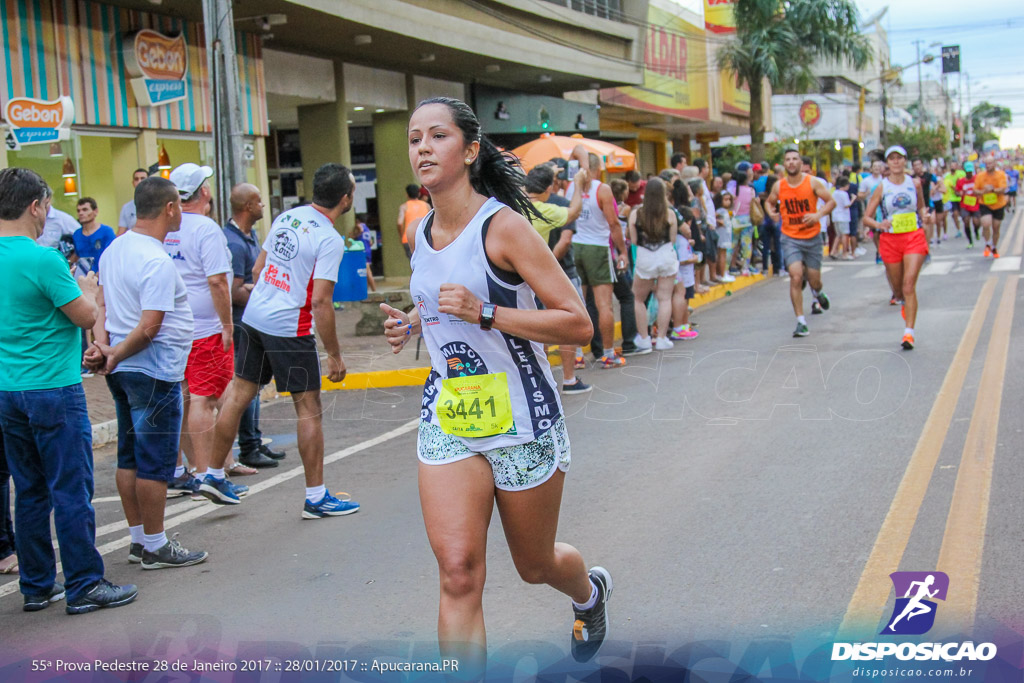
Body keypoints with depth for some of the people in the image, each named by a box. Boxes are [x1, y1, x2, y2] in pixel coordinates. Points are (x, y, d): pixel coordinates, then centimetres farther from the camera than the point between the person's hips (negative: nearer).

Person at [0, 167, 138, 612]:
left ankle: (37, 586, 20)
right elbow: (86, 316, -12)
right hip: (53, 390, -8)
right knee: (71, 491, -1)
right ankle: (84, 586, 5)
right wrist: (87, 289, 7)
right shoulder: (44, 259, -17)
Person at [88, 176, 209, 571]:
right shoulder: (157, 263, -20)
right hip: (154, 374, -9)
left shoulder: (115, 249, 9)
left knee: (130, 456, 15)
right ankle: (155, 547, 10)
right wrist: (116, 357, -10)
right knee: (155, 462, 0)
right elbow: (149, 328, -23)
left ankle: (138, 539, 24)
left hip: (123, 372, 10)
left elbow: (102, 302, 10)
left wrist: (103, 344, -3)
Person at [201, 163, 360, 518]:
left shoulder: (286, 217, 7)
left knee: (238, 395, 15)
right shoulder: (330, 240, -14)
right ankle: (316, 498, 9)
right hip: (290, 329, -7)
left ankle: (214, 476, 25)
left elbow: (257, 269, 14)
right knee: (309, 410, 2)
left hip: (253, 318, 7)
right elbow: (321, 302, -19)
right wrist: (334, 355, -13)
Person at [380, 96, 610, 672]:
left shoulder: (503, 225, -16)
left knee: (536, 565, 16)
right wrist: (413, 323, 4)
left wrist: (484, 313, -28)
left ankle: (590, 591, 52)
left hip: (523, 420, -4)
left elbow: (578, 324, -19)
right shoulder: (420, 234, 4)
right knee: (458, 571, -10)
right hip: (447, 417, 4)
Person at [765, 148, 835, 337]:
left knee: (814, 279, 7)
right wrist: (771, 212, -7)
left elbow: (831, 201, -1)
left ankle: (817, 292, 48)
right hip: (790, 238, 0)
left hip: (813, 237, 0)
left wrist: (818, 215, -19)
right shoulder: (778, 186, -2)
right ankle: (801, 322, -9)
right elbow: (769, 202, 16)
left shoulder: (812, 182, -6)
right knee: (796, 277, -16)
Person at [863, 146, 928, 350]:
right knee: (898, 286, 11)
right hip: (890, 239, 1)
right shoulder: (882, 188, 0)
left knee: (909, 285, -14)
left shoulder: (915, 183, 4)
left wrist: (924, 215, 3)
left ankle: (909, 332, -15)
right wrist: (878, 225, -20)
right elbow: (867, 217, -1)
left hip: (914, 237, -1)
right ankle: (905, 303, 48)